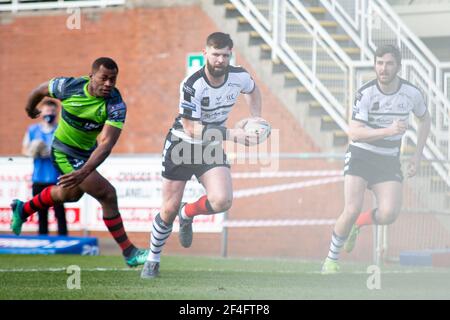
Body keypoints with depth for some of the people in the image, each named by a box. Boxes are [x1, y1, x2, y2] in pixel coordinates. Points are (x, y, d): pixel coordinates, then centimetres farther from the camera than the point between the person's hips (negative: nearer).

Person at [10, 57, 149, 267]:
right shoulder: (69, 87, -25)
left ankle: (23, 210, 57)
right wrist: (30, 109, 17)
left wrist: (84, 172, -46)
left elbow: (106, 144, -33)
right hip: (64, 153, -5)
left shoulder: (116, 106, -25)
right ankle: (129, 253, -7)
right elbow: (40, 90, -3)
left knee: (70, 193, 30)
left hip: (87, 153, 5)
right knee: (107, 194, -16)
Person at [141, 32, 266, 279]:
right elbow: (192, 128, -26)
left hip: (212, 148, 3)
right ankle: (153, 260, 23)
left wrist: (256, 120, 0)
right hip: (182, 145, -3)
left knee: (222, 201, -22)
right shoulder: (192, 85, -26)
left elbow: (253, 90, 15)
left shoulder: (239, 77, -11)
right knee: (169, 209, -1)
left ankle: (187, 214, 11)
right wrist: (231, 133, -33)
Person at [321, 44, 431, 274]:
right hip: (360, 156, -3)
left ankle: (356, 225, 15)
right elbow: (354, 133, -23)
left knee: (389, 214, -18)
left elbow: (424, 120, 16)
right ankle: (331, 260, 4)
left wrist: (417, 156, 10)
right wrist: (389, 131, -34)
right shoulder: (366, 93, -15)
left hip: (389, 161, 3)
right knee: (352, 210, -17)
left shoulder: (411, 93, -5)